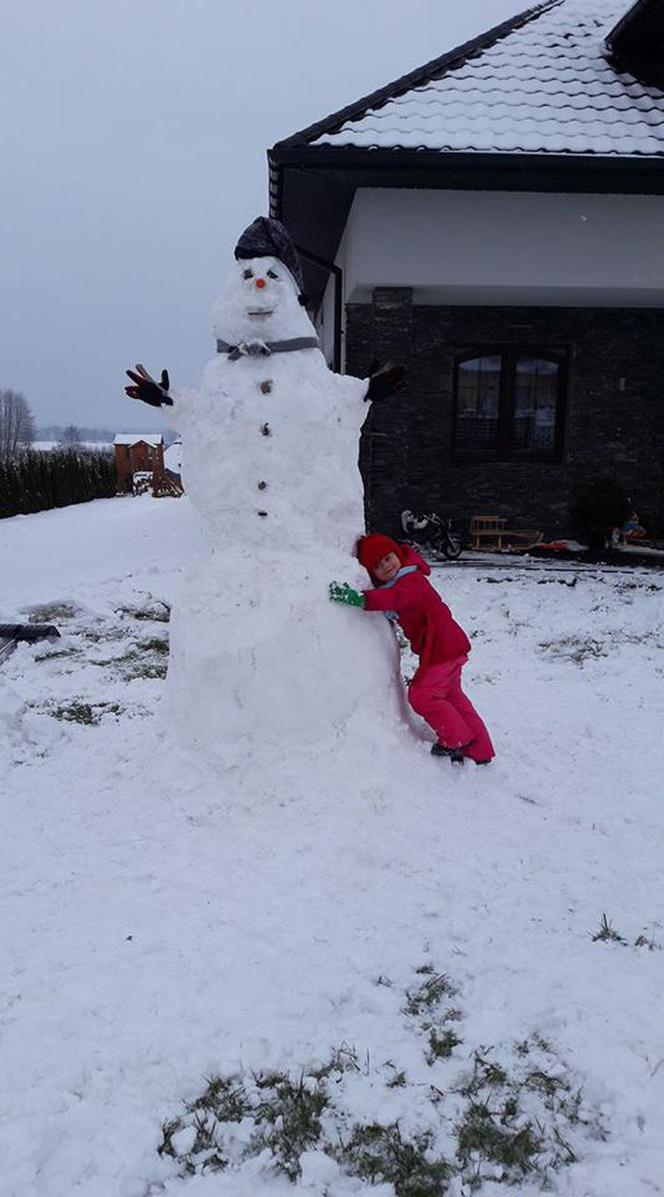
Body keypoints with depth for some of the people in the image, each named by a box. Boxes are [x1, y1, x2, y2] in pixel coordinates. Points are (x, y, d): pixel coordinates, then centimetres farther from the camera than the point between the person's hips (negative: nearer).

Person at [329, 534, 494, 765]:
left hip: (441, 647, -11)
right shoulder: (399, 581, 11)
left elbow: (394, 598, -41)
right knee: (452, 696, 18)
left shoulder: (411, 581, -22)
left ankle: (457, 740, 9)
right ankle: (480, 751, 27)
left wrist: (362, 600, -56)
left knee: (421, 694, -5)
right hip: (448, 644, 11)